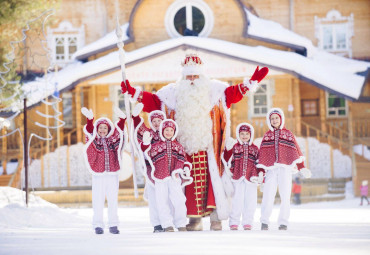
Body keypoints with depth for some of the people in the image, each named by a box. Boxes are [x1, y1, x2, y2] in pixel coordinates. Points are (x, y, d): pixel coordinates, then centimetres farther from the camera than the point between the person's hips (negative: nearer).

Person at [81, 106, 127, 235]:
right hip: (98, 176, -2)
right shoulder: (93, 140, 5)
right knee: (98, 201, -3)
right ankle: (98, 225, 2)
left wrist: (122, 119, -20)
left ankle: (113, 225, 11)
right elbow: (89, 131, -11)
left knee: (113, 201, 5)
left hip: (112, 175, 2)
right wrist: (90, 119, -30)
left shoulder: (113, 140, 11)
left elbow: (119, 130, -1)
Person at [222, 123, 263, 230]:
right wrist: (228, 149, -13)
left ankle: (247, 222, 7)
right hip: (237, 178, -2)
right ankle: (234, 222, 3)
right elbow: (227, 160, 1)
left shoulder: (255, 149, 14)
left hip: (251, 178, 2)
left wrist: (260, 177, 8)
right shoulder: (235, 147, 10)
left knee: (250, 201, -1)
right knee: (237, 200, -4)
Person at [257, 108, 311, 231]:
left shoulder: (288, 134, 15)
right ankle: (264, 221, -3)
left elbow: (295, 151, 11)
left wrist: (302, 168, 2)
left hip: (285, 169, 0)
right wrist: (261, 171, 3)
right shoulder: (267, 135, 17)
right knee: (268, 195, -11)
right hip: (271, 169, 0)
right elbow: (262, 155, 12)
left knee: (285, 196, -5)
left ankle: (283, 222, 1)